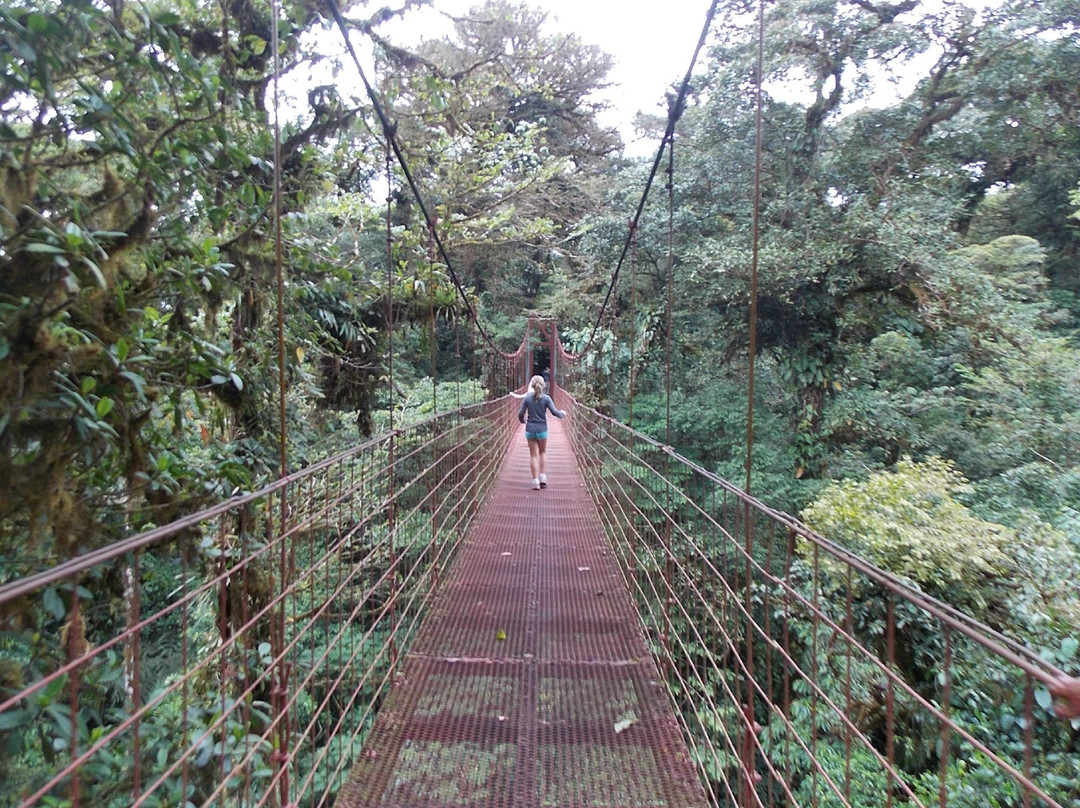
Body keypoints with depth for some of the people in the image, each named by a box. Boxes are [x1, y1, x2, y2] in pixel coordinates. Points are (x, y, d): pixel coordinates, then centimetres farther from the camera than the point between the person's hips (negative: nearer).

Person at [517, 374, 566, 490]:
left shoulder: (527, 398, -4)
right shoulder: (546, 398, -6)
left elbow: (520, 414, -4)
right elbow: (554, 412, -10)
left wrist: (523, 421, 18)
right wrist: (562, 413, 11)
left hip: (530, 430, 0)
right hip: (542, 429, 0)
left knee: (534, 455, 5)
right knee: (542, 454, 19)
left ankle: (536, 482, 3)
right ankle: (543, 477, 13)